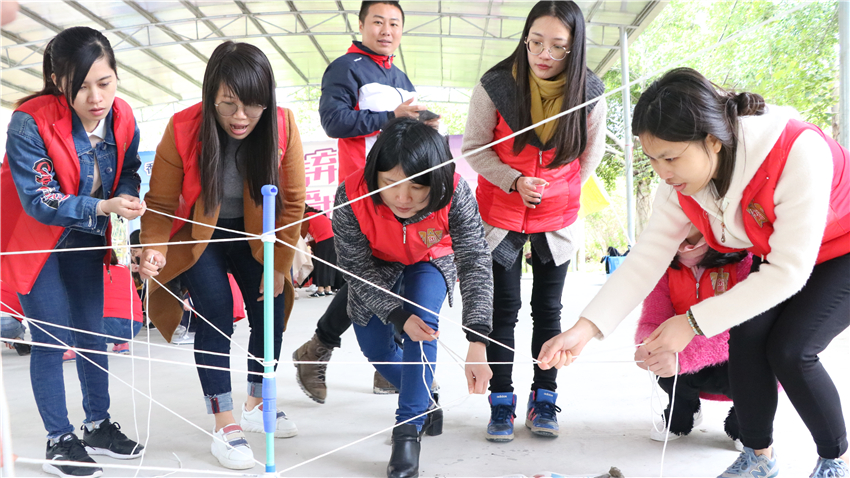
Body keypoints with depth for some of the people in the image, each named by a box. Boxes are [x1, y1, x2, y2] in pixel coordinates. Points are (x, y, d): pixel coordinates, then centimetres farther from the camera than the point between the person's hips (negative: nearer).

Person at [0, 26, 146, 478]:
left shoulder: (122, 119, -14)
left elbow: (128, 170, 3)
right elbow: (39, 200, -27)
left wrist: (129, 200, -20)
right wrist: (103, 206, -39)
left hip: (84, 237, 5)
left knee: (91, 332, 13)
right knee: (52, 339, -2)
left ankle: (98, 425, 29)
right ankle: (59, 441, 14)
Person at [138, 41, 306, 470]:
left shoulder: (283, 125, -23)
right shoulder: (182, 129, -26)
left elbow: (291, 202, -12)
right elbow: (160, 202, -17)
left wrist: (278, 266, -8)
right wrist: (155, 249, -35)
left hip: (255, 235, 3)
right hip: (200, 236, -2)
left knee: (270, 313, 3)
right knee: (217, 313, -14)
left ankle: (256, 406, 27)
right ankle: (225, 428, -3)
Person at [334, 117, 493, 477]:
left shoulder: (455, 195, -39)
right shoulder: (350, 197, -38)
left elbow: (476, 264, -40)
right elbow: (358, 268, -27)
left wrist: (477, 344, -48)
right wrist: (398, 316, -40)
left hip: (430, 262, -1)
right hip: (375, 266, 2)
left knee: (424, 325, -26)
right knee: (374, 348, 5)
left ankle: (408, 429, -15)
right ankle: (425, 404, 32)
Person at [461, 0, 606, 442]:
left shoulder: (589, 91, -11)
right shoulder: (495, 85, -17)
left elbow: (593, 150, 5)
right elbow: (474, 147, -8)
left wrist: (563, 190, 2)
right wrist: (515, 182, -21)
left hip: (557, 216, 2)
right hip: (500, 213, -1)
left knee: (548, 310, 8)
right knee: (503, 309, 2)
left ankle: (543, 400, 20)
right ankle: (501, 402, 13)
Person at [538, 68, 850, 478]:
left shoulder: (798, 152, -39)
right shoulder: (681, 179, -19)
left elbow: (789, 273, -34)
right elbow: (648, 256, -21)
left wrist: (694, 321, -32)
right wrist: (585, 328, -33)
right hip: (775, 253, 6)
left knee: (789, 350, -20)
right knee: (746, 336, -13)